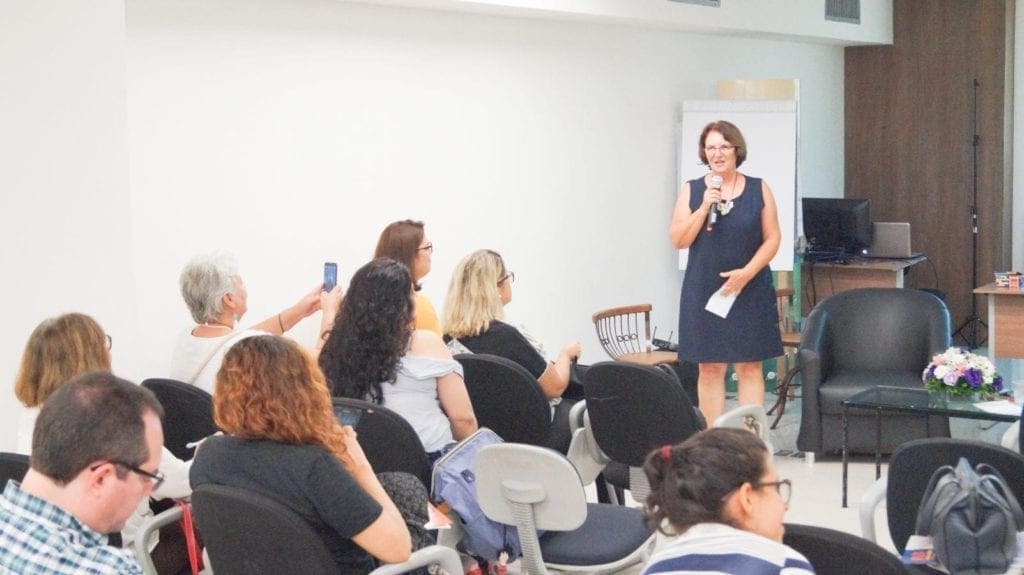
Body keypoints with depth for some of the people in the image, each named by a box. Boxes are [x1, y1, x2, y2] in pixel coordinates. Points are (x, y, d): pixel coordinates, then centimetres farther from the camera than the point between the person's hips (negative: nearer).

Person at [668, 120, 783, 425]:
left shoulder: (759, 189, 3)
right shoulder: (692, 190, 5)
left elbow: (772, 238, 1)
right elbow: (679, 240, -1)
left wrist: (747, 272, -12)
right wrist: (704, 207, -13)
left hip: (749, 292, -1)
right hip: (704, 291, 1)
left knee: (749, 367, 0)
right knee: (709, 368, 2)